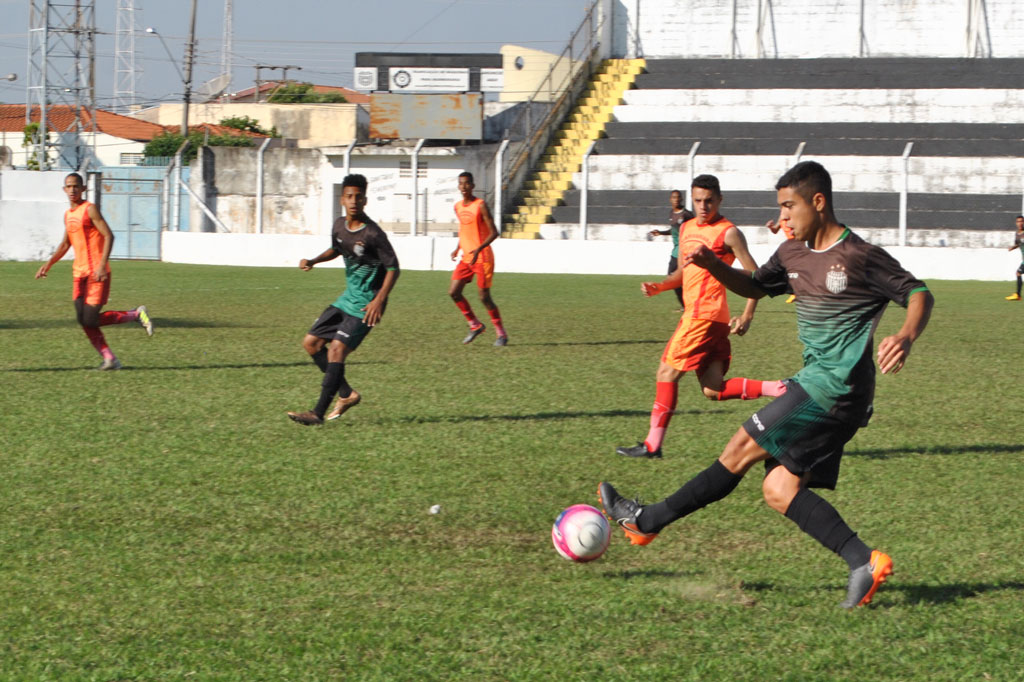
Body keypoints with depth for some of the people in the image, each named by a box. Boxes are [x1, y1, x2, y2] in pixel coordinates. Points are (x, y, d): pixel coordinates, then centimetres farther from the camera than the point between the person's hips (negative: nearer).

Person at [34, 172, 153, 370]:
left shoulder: (90, 209, -8)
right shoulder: (68, 215, 16)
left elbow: (109, 236, -15)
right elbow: (65, 244, 28)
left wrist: (102, 265, -24)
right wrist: (48, 264, 18)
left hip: (96, 273, -7)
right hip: (79, 273, 7)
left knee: (91, 320, -12)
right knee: (84, 320, -3)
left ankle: (136, 314, 6)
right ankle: (108, 358, 2)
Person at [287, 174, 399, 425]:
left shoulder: (373, 234, -19)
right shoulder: (339, 226, 3)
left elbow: (393, 268, -16)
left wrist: (379, 300, -26)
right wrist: (313, 261, 8)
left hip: (366, 304, -9)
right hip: (347, 298, 9)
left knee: (337, 348, -19)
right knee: (311, 342, 9)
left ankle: (318, 412, -17)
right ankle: (347, 394, 19)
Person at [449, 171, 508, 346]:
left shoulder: (480, 205, -12)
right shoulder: (458, 207, 9)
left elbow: (494, 232, -14)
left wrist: (479, 249, -26)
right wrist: (458, 249, 10)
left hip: (483, 258, -7)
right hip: (466, 258, 7)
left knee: (484, 297, -6)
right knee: (453, 292, -4)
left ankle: (501, 333, 9)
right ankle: (475, 325, 13)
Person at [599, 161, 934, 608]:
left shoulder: (860, 256, -10)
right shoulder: (794, 253, 13)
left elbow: (919, 294, -7)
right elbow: (754, 286, 26)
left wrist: (905, 337, -27)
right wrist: (713, 265, 7)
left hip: (836, 387, -9)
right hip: (818, 384, 9)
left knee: (743, 449, -7)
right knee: (779, 492, 0)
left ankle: (647, 521, -1)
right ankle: (864, 562, -3)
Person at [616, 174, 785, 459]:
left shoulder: (728, 233, -7)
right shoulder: (687, 228, 18)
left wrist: (747, 316, -15)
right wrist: (659, 287, 8)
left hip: (705, 315, -9)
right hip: (694, 314, 9)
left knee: (667, 373, -6)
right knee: (714, 390, 6)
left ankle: (652, 445, -2)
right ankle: (782, 390, 6)